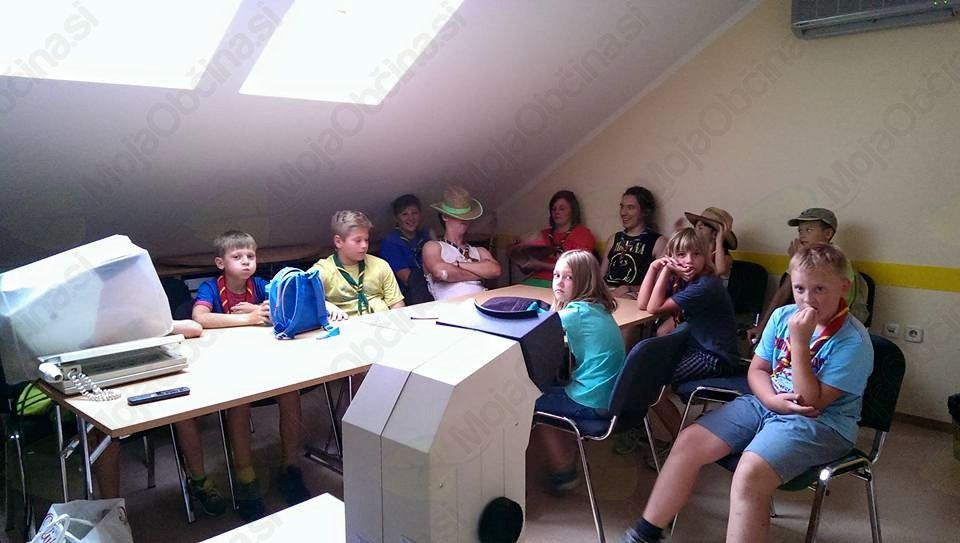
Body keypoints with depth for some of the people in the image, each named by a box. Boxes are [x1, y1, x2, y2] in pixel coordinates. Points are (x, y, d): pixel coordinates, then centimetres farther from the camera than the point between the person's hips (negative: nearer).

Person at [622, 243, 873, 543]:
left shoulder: (853, 341, -16)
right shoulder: (782, 316, 2)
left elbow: (812, 401, -20)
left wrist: (799, 342, -25)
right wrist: (773, 400, -12)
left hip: (821, 423, -6)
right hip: (766, 403, 7)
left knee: (749, 475, -32)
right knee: (689, 442, -7)